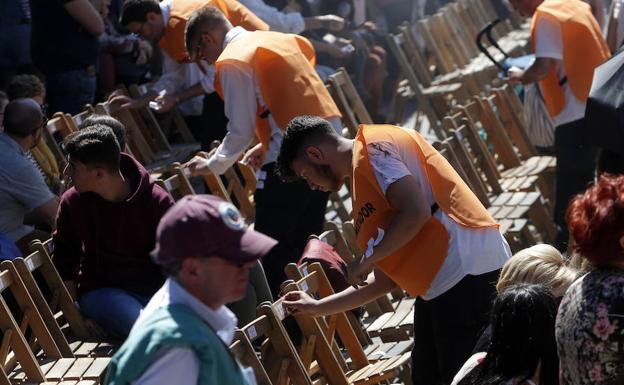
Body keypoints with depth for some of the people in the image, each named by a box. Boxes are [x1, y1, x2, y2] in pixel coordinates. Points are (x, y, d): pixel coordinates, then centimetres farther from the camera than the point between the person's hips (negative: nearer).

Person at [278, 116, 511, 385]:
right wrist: (319, 307, 28)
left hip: (468, 273, -10)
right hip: (440, 283, 10)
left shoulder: (373, 148, -5)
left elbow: (415, 213, -20)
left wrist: (366, 261, -8)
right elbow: (387, 276, 23)